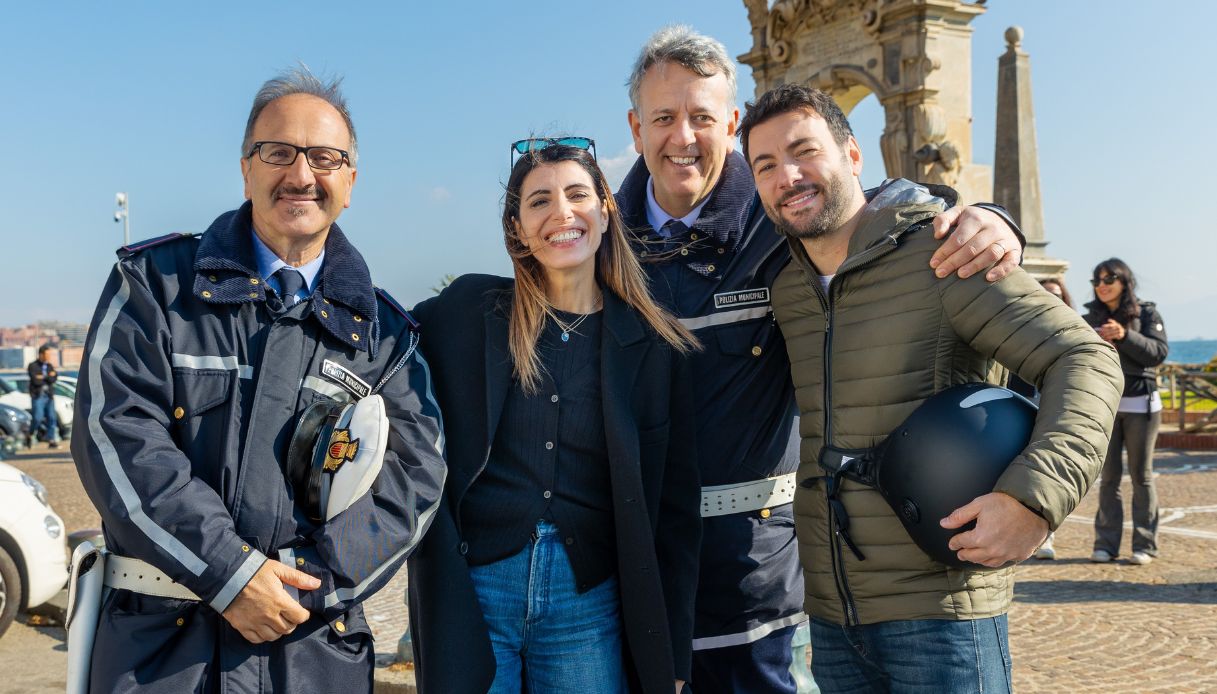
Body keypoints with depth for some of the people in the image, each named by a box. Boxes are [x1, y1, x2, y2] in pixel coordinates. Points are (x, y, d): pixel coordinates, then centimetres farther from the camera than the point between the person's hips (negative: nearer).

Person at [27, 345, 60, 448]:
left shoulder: (50, 366, 12)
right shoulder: (33, 366, -3)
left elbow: (54, 379, -4)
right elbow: (36, 381, -16)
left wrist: (42, 377, -12)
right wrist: (49, 377, -6)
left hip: (49, 396, 5)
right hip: (37, 396, -5)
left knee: (52, 418, 0)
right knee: (38, 418, -10)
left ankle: (52, 440, 3)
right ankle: (31, 434, 15)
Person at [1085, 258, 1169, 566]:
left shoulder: (1147, 313, 2)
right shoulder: (1091, 318, 7)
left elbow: (1159, 352, -10)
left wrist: (1125, 336, -22)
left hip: (1140, 404, -2)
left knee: (1141, 475, 3)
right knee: (1108, 477, 3)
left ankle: (1144, 544, 8)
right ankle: (1106, 543, 7)